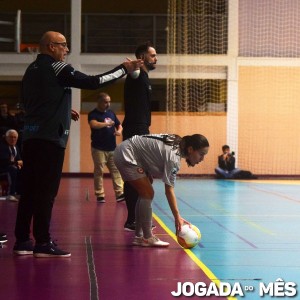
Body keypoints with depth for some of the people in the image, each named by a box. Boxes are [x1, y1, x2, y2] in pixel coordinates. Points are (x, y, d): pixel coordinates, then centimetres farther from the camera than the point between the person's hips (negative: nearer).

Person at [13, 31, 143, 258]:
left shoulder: (32, 70, 17)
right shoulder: (57, 68, -7)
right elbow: (92, 82, -12)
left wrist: (64, 111, 26)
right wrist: (124, 69, -4)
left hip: (31, 137, 8)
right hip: (51, 137, -8)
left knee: (30, 189, 9)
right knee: (47, 191, -5)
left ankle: (22, 241, 12)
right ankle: (43, 243, -3)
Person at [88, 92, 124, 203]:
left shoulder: (111, 113, 13)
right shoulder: (93, 114, -6)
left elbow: (119, 125, 21)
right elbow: (94, 125, -27)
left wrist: (119, 131, -2)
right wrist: (107, 124, -18)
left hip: (113, 148, 5)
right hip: (99, 148, -5)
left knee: (116, 170, 0)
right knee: (99, 171, 0)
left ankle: (119, 193, 1)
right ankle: (100, 195, 6)